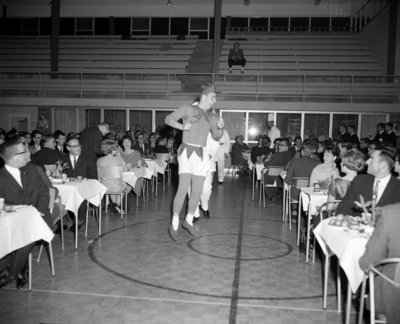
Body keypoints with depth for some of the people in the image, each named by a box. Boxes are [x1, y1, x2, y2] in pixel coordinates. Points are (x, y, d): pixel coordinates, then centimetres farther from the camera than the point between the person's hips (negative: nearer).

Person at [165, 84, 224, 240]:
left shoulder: (212, 117, 15)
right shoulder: (188, 108, 1)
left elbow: (216, 137, 23)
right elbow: (168, 119, -3)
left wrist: (220, 128, 1)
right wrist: (183, 127, -20)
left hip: (201, 155, 6)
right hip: (187, 152, -5)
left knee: (197, 191, 7)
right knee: (183, 189, -14)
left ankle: (189, 220, 24)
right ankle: (174, 224, -3)